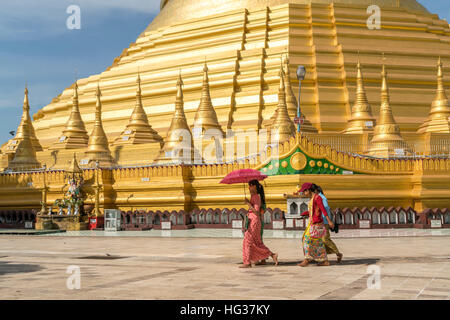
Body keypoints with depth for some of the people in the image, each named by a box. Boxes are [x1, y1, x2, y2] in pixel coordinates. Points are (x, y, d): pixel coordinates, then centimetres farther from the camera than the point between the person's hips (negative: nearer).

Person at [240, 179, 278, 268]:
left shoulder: (256, 197, -13)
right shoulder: (254, 196, 16)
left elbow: (256, 211, -21)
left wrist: (248, 203, -20)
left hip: (254, 221, -10)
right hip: (252, 220, 10)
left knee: (247, 241, -4)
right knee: (257, 242, 12)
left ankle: (247, 263, 0)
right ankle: (272, 255, 13)